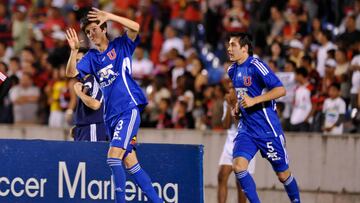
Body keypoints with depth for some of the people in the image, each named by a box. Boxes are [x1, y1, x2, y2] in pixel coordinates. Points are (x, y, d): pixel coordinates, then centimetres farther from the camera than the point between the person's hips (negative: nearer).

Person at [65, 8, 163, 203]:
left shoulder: (120, 46, 1)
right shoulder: (91, 57, 12)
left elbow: (135, 27, -16)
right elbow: (71, 73, -1)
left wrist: (109, 16, -21)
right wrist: (74, 50, -14)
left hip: (129, 110, -7)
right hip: (110, 116, 7)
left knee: (113, 157, -20)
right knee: (130, 163, 7)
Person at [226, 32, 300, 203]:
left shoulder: (256, 66, -15)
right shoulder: (232, 70, 9)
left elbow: (281, 90, -21)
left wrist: (253, 101, -25)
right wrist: (237, 106, 10)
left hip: (267, 127, -6)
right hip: (246, 127, 6)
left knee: (283, 174, 5)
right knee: (238, 165, -16)